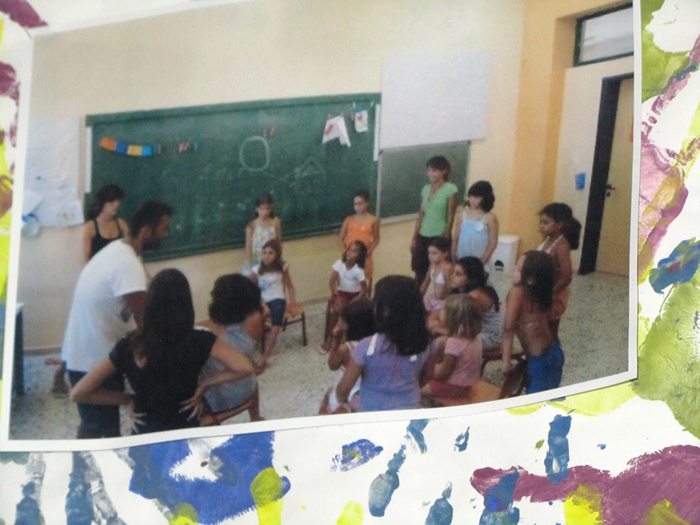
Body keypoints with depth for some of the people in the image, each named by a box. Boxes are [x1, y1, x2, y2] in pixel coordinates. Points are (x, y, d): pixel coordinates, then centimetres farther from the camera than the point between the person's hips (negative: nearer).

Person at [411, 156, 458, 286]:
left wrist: (445, 239, -12)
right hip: (423, 237, 6)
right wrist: (414, 238, 10)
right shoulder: (425, 189, 9)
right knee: (419, 274, 9)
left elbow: (450, 218, -9)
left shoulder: (450, 189, -7)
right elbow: (421, 215, 12)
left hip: (439, 237, -5)